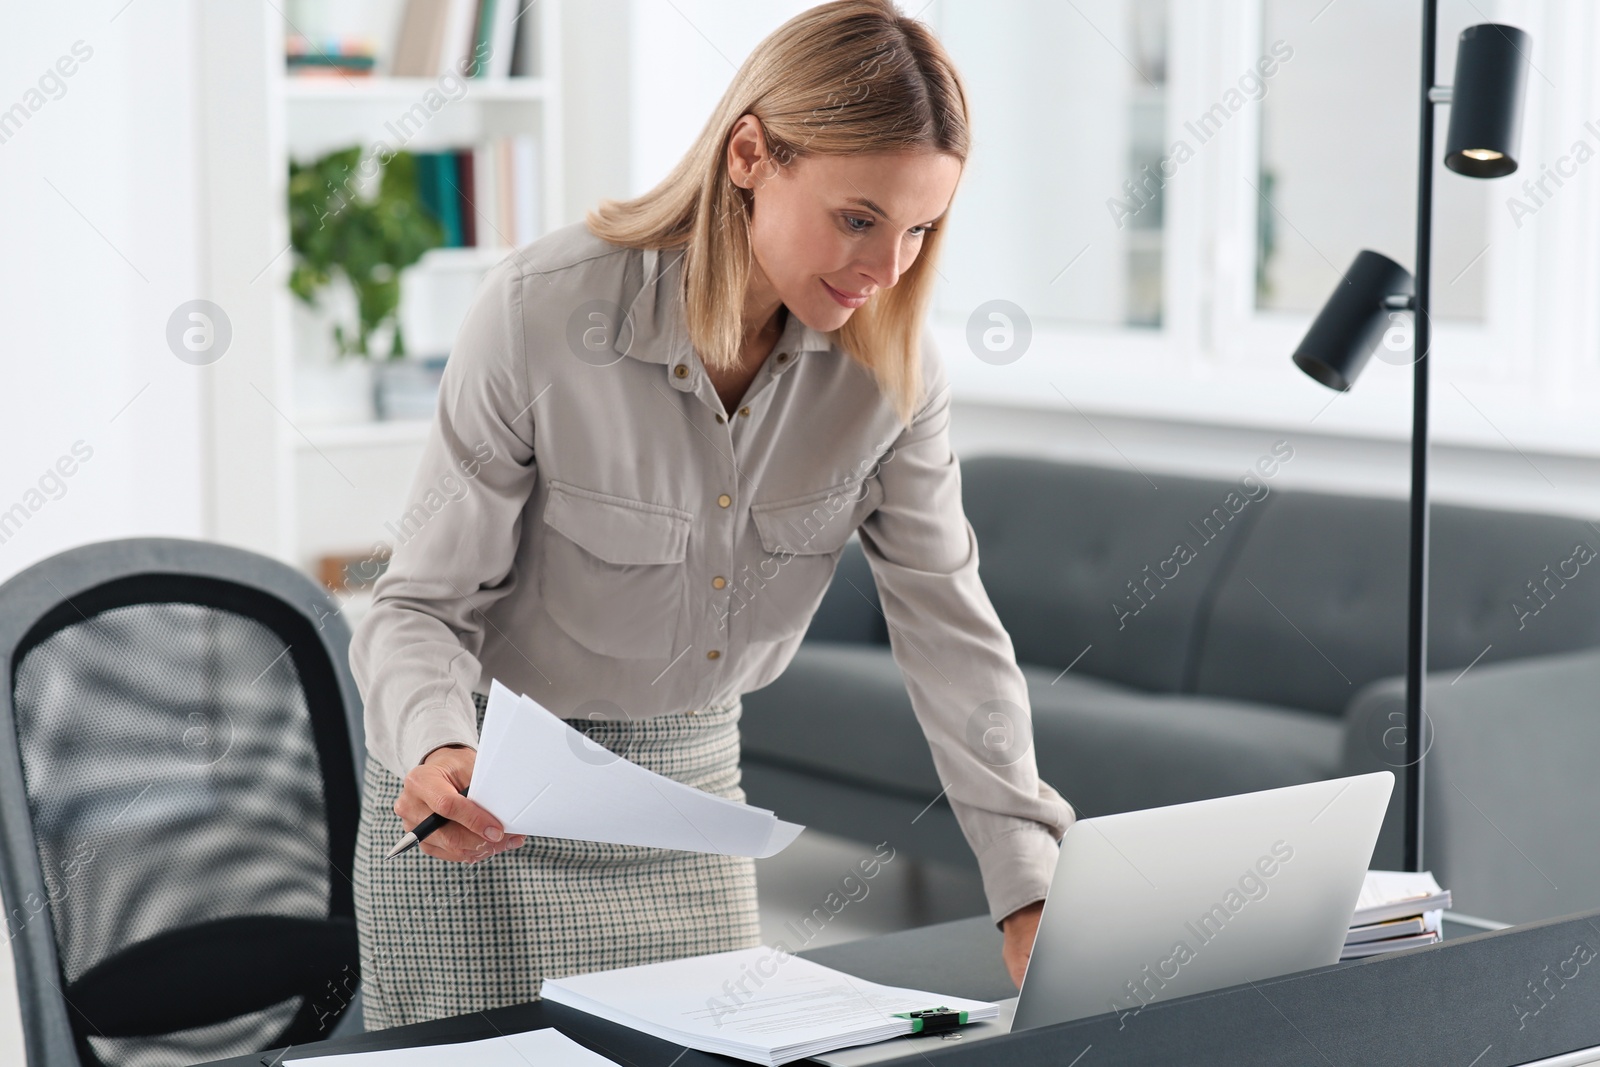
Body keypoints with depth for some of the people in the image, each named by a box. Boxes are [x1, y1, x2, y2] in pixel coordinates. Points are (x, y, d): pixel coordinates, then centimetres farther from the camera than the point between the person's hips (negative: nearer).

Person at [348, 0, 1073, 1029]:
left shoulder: (890, 362, -12)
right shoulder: (540, 315, -23)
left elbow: (950, 625, -11)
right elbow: (424, 607, -16)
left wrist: (1034, 896, -20)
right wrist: (440, 753, -38)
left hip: (691, 776, 4)